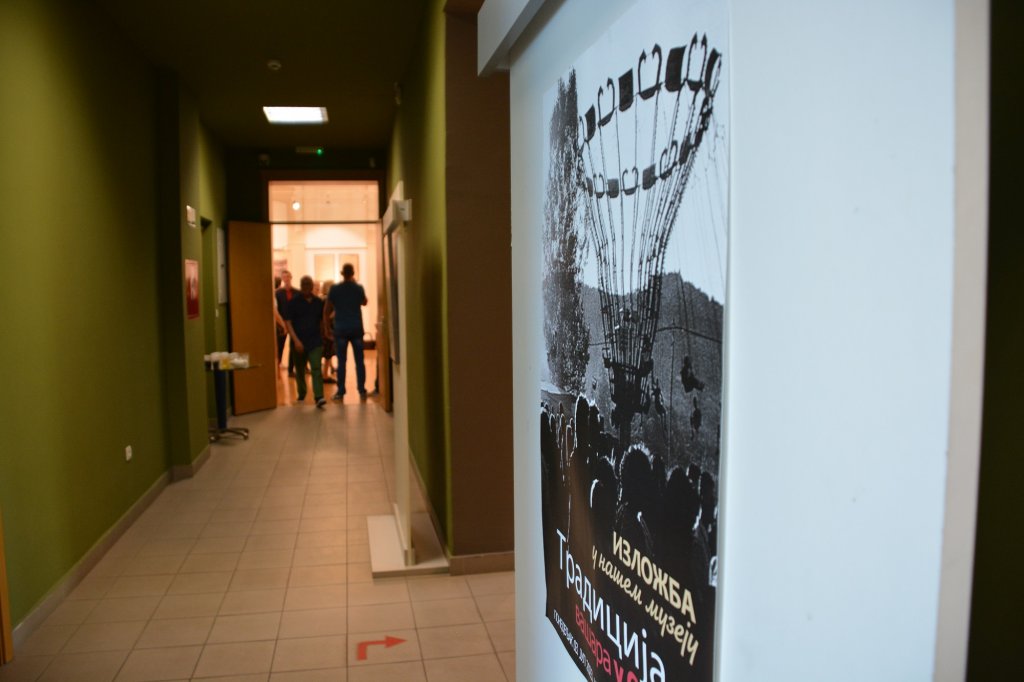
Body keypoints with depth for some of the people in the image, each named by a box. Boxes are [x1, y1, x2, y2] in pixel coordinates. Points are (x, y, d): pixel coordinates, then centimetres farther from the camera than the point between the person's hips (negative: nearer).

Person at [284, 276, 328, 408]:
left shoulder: (319, 302, 5)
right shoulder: (293, 302, -4)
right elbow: (288, 322, -7)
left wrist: (321, 337, 14)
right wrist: (296, 340, -16)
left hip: (315, 342, 1)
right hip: (299, 342, 0)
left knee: (316, 369, -12)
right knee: (300, 371, 13)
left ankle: (319, 397, -18)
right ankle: (301, 395, 33)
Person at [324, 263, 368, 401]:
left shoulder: (334, 289, -3)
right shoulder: (358, 287, 0)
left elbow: (327, 309, 0)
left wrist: (325, 322, 12)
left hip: (340, 329, -1)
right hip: (357, 328, 1)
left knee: (341, 362, 3)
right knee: (359, 361, 5)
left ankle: (340, 392, 4)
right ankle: (362, 390, 5)